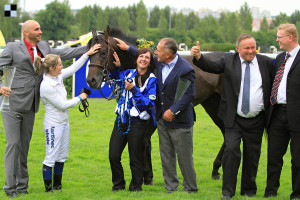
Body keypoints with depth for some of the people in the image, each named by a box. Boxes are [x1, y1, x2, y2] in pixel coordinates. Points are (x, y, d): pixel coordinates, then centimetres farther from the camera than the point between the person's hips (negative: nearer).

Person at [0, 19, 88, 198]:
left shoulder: (43, 47, 11)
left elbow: (63, 54, 20)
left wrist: (89, 49, 16)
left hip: (30, 107, 6)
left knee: (24, 145, 9)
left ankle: (22, 185, 14)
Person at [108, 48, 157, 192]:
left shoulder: (152, 80, -5)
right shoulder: (128, 74, 8)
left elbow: (148, 103, -13)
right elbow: (112, 76, 26)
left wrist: (133, 89, -20)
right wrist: (116, 66, 7)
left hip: (137, 122, -4)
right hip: (121, 120, 4)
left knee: (135, 158, 3)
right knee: (113, 155, 3)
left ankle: (136, 186, 19)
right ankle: (118, 184, 21)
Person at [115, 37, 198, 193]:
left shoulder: (186, 70, -19)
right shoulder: (159, 63, 2)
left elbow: (189, 94, -19)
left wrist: (173, 111, -22)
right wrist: (127, 48, 24)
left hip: (179, 121, -7)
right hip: (162, 118, 7)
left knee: (184, 157, 1)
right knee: (166, 156, 12)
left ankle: (190, 189, 13)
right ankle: (171, 188, 21)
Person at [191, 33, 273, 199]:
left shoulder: (266, 63, 3)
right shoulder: (229, 60, 1)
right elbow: (211, 67, -11)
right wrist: (198, 56, -30)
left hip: (256, 121, 2)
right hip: (234, 119, -1)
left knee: (252, 157, 8)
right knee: (231, 150, -13)